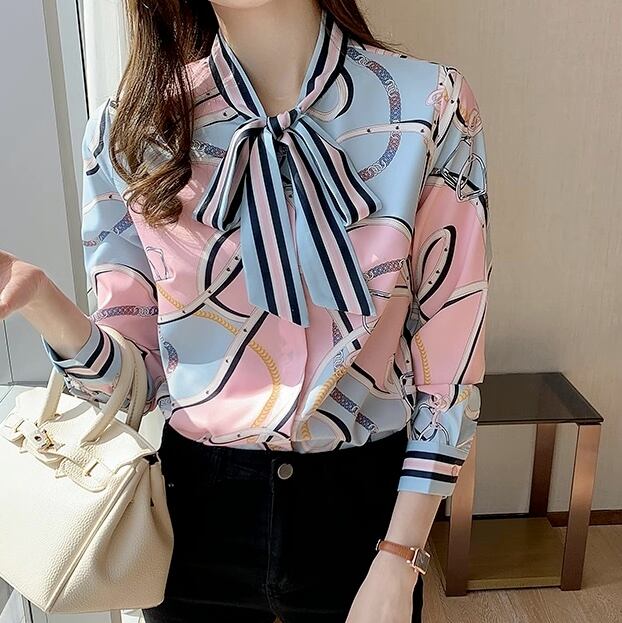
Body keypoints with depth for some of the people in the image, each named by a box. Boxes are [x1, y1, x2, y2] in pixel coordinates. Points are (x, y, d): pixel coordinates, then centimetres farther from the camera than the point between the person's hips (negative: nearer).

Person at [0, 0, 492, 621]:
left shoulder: (431, 105, -12)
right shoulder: (131, 125, -7)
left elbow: (447, 353, -8)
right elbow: (137, 370, -4)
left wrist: (399, 562, -7)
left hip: (363, 499, 0)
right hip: (196, 503, 2)